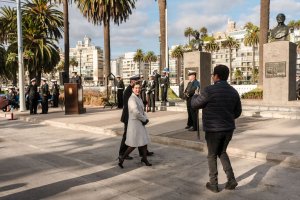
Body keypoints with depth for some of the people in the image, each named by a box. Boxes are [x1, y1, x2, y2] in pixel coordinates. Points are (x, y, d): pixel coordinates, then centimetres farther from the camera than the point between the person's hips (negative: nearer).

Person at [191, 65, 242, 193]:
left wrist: (195, 97, 16)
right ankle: (231, 179, 16)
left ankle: (213, 184, 21)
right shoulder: (233, 92, 2)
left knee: (212, 156, 13)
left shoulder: (210, 90, -17)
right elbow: (237, 112, 12)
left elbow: (195, 105, -6)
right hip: (228, 129, 5)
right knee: (222, 152, 24)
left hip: (213, 129, -5)